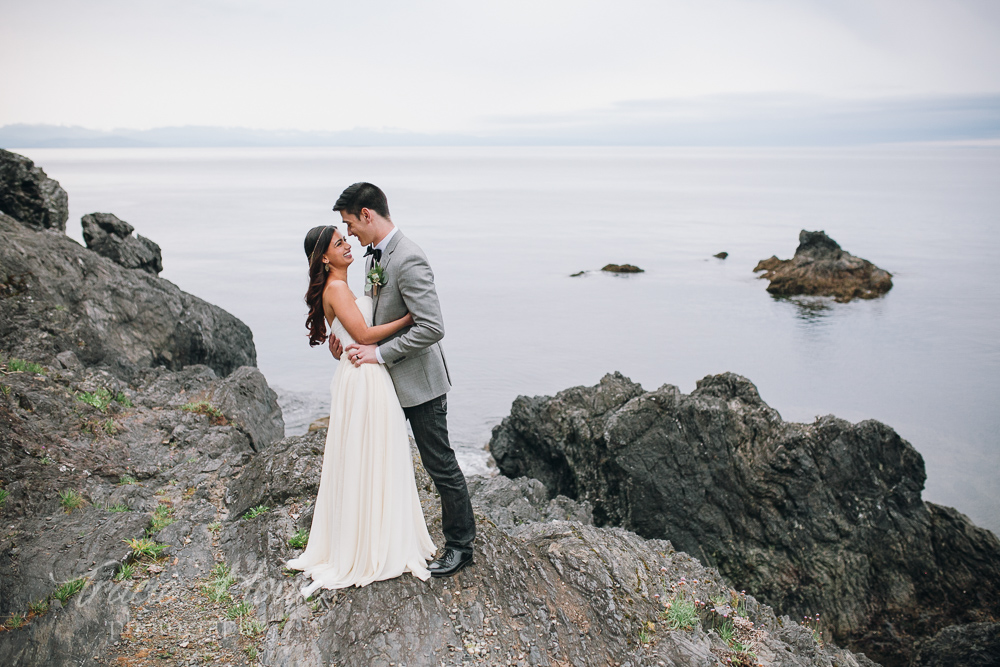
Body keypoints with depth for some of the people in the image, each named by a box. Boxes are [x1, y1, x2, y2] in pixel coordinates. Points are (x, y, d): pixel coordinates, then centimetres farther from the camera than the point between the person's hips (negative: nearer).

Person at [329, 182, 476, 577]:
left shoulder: (409, 261, -24)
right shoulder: (375, 255, 7)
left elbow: (431, 328, -29)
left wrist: (379, 353, -23)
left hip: (418, 381, -10)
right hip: (389, 381, 10)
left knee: (440, 464, 3)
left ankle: (460, 545, 19)